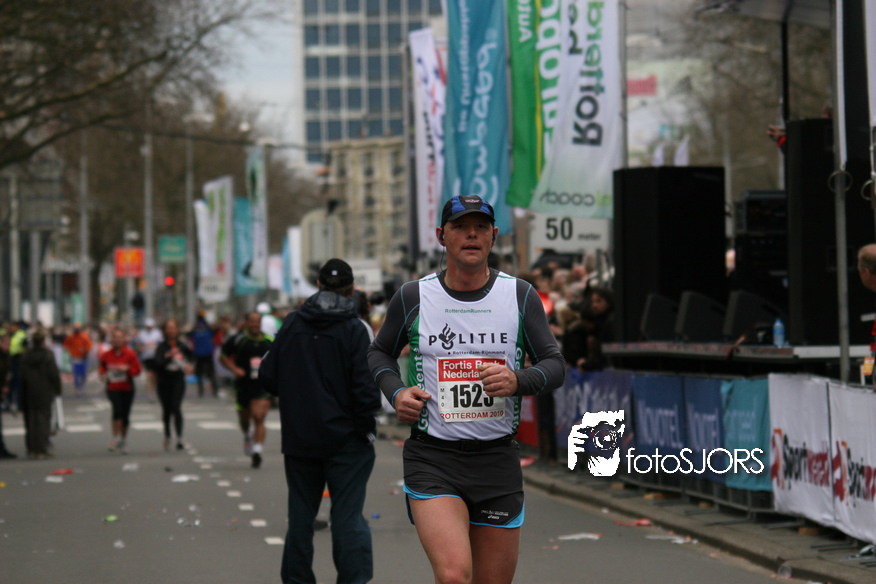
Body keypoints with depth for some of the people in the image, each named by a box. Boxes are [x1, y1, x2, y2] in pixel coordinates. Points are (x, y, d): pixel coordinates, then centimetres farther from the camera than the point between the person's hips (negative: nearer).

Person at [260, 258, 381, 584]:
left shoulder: (292, 324, 3)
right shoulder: (354, 329, -10)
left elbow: (268, 377, 6)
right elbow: (365, 387, -15)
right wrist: (367, 427, -2)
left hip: (299, 439, 4)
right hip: (345, 440, -4)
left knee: (301, 516, 14)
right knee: (347, 517, -3)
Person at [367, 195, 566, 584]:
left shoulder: (520, 296, 4)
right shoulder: (413, 297, 2)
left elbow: (555, 365, 6)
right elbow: (380, 352, 18)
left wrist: (517, 381, -15)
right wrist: (396, 391, -2)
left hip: (498, 460, 2)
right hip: (432, 460, -2)